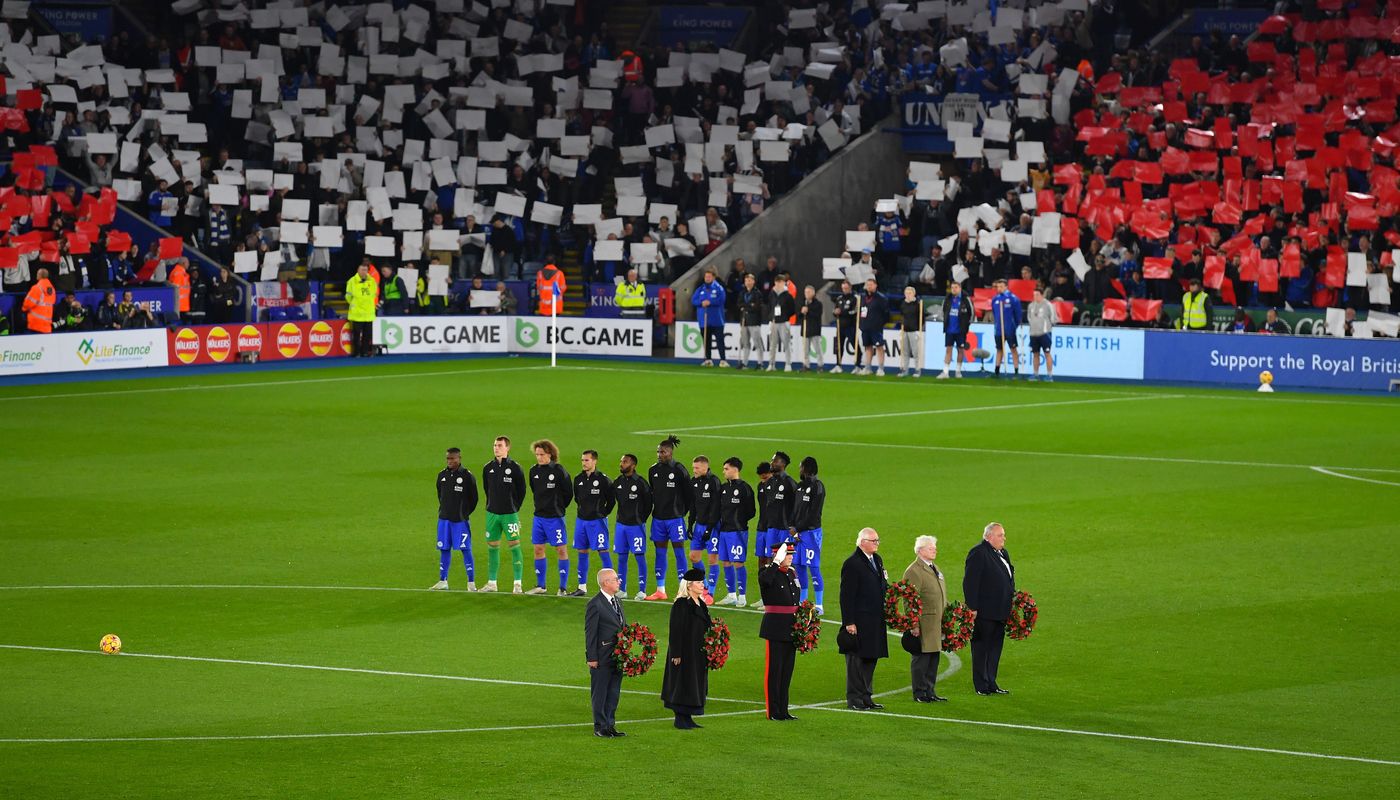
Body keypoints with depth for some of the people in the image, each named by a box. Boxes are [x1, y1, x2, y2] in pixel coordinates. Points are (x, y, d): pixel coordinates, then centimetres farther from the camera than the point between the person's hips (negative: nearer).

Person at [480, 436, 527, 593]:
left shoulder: (515, 468, -6)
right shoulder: (488, 468, 6)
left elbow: (521, 491, 1)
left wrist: (514, 508, 2)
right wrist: (491, 505, 12)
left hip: (510, 514, -4)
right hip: (492, 513, 4)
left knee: (514, 545, -7)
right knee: (492, 546, 6)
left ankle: (518, 584, -5)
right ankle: (491, 583, 14)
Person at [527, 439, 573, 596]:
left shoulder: (559, 471, -12)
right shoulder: (534, 471, 4)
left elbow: (569, 493, -5)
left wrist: (559, 507, 1)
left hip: (555, 518, -6)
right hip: (539, 516, 6)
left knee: (561, 549, -2)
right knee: (538, 549, 9)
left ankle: (563, 587, 2)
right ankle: (540, 586, 18)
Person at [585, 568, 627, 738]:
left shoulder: (617, 601, 12)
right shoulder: (595, 605, -13)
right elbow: (590, 633, -13)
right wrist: (591, 657, -15)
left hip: (618, 656, 8)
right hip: (602, 658, -8)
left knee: (614, 692, 12)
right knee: (600, 693, 1)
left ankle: (610, 725, 20)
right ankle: (600, 727, 8)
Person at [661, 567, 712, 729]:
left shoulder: (701, 604, 11)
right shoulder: (681, 605, -14)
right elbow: (675, 631, -17)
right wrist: (676, 654, -21)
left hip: (699, 654, 8)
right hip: (685, 653, -8)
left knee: (696, 684, 11)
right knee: (683, 685, -2)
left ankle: (687, 718, 17)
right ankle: (680, 718, 4)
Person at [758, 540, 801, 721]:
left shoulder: (792, 573, 14)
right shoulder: (768, 572, -8)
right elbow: (765, 579, -35)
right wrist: (777, 561, -30)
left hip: (791, 629, 8)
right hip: (775, 629, -8)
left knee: (787, 670, 10)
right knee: (774, 670, -3)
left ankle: (783, 710, 16)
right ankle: (773, 711, 2)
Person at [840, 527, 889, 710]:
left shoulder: (877, 560, 14)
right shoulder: (852, 564, -12)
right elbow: (847, 596, -15)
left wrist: (885, 612, 14)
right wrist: (849, 622, -18)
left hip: (875, 622, 8)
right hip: (859, 622, -8)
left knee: (871, 659, 12)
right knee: (857, 660, -3)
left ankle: (866, 698, 19)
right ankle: (854, 700, 1)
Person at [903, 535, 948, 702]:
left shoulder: (935, 568, 18)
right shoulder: (913, 571, -12)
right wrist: (914, 625, -20)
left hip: (936, 624, 9)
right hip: (923, 624, -9)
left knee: (933, 658, 12)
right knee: (921, 658, -4)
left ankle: (930, 692, 19)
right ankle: (920, 693, 1)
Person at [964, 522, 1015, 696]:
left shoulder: (1003, 554, 15)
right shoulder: (978, 554, -13)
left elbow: (1009, 580, 22)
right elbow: (970, 582, -17)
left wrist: (1010, 606, 15)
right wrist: (972, 608, -20)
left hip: (1000, 612, 9)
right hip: (984, 613, -9)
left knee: (995, 648, 14)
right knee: (981, 648, 0)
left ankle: (991, 683, 21)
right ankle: (981, 686, 5)